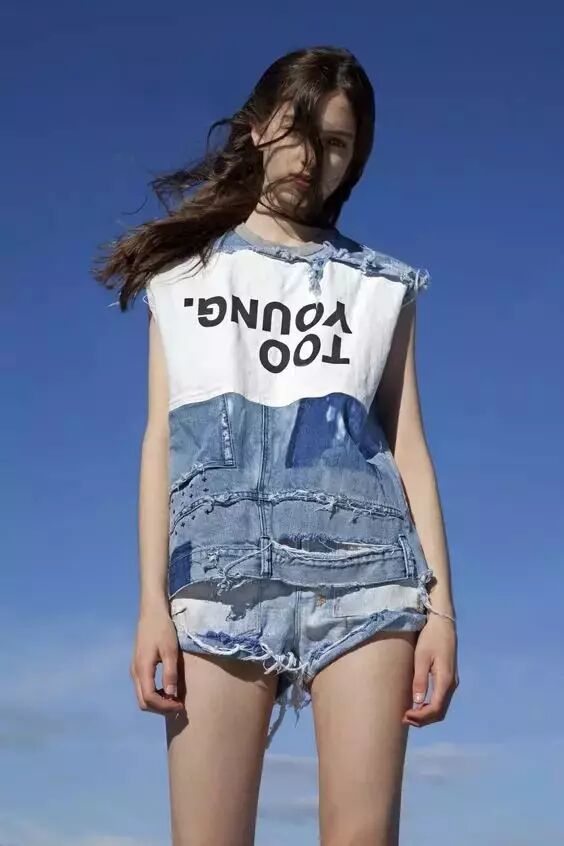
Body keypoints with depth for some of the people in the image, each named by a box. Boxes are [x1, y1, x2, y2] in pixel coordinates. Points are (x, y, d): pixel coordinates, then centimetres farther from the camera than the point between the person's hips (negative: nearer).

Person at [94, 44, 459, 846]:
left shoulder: (380, 285, 16)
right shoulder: (185, 269, 17)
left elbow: (409, 447, 11)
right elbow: (162, 439, 10)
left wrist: (440, 603, 1)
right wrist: (152, 601, 0)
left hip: (360, 569, 0)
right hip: (221, 576, 0)